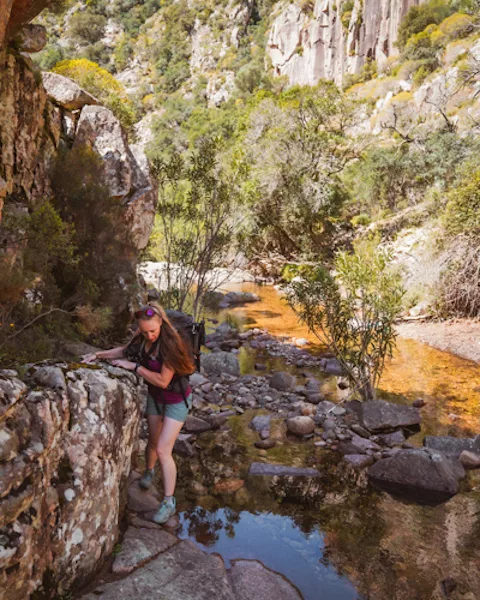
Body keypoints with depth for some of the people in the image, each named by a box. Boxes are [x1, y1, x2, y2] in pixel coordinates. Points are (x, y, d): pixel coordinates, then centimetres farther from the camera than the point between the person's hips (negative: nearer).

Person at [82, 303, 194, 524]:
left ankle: (169, 502, 3)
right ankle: (148, 471, 50)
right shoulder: (143, 340, -7)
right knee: (153, 440, 19)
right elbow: (125, 350, 12)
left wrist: (134, 366, -25)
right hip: (155, 397, 6)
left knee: (163, 450, -10)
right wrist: (98, 354, 0)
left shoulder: (170, 343, -29)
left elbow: (163, 381, -31)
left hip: (176, 400, -6)